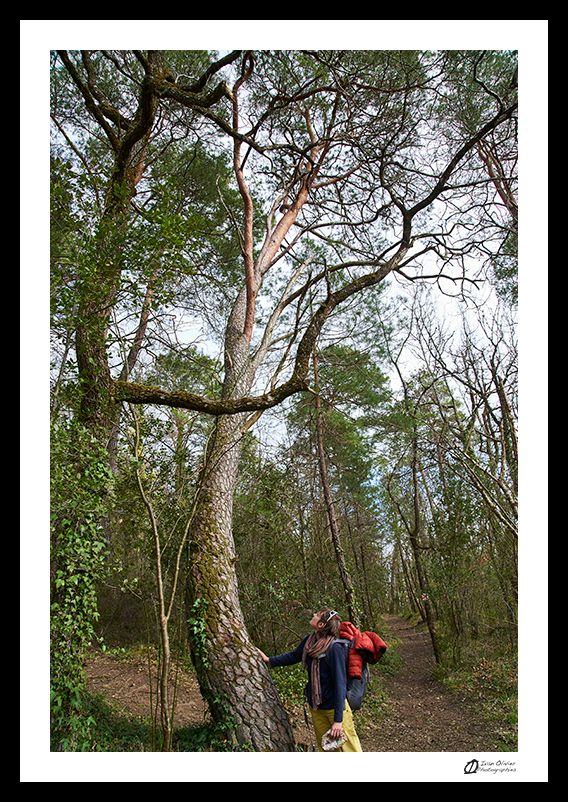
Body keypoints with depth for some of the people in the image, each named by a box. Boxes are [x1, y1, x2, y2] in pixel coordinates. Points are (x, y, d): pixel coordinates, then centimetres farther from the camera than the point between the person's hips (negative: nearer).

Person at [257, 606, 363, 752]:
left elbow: (340, 684, -24)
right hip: (315, 706, 6)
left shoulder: (334, 648, -27)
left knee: (348, 747, 4)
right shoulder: (309, 641, -7)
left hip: (334, 706, -6)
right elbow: (294, 655, 13)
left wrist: (338, 720, -22)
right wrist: (269, 660, 13)